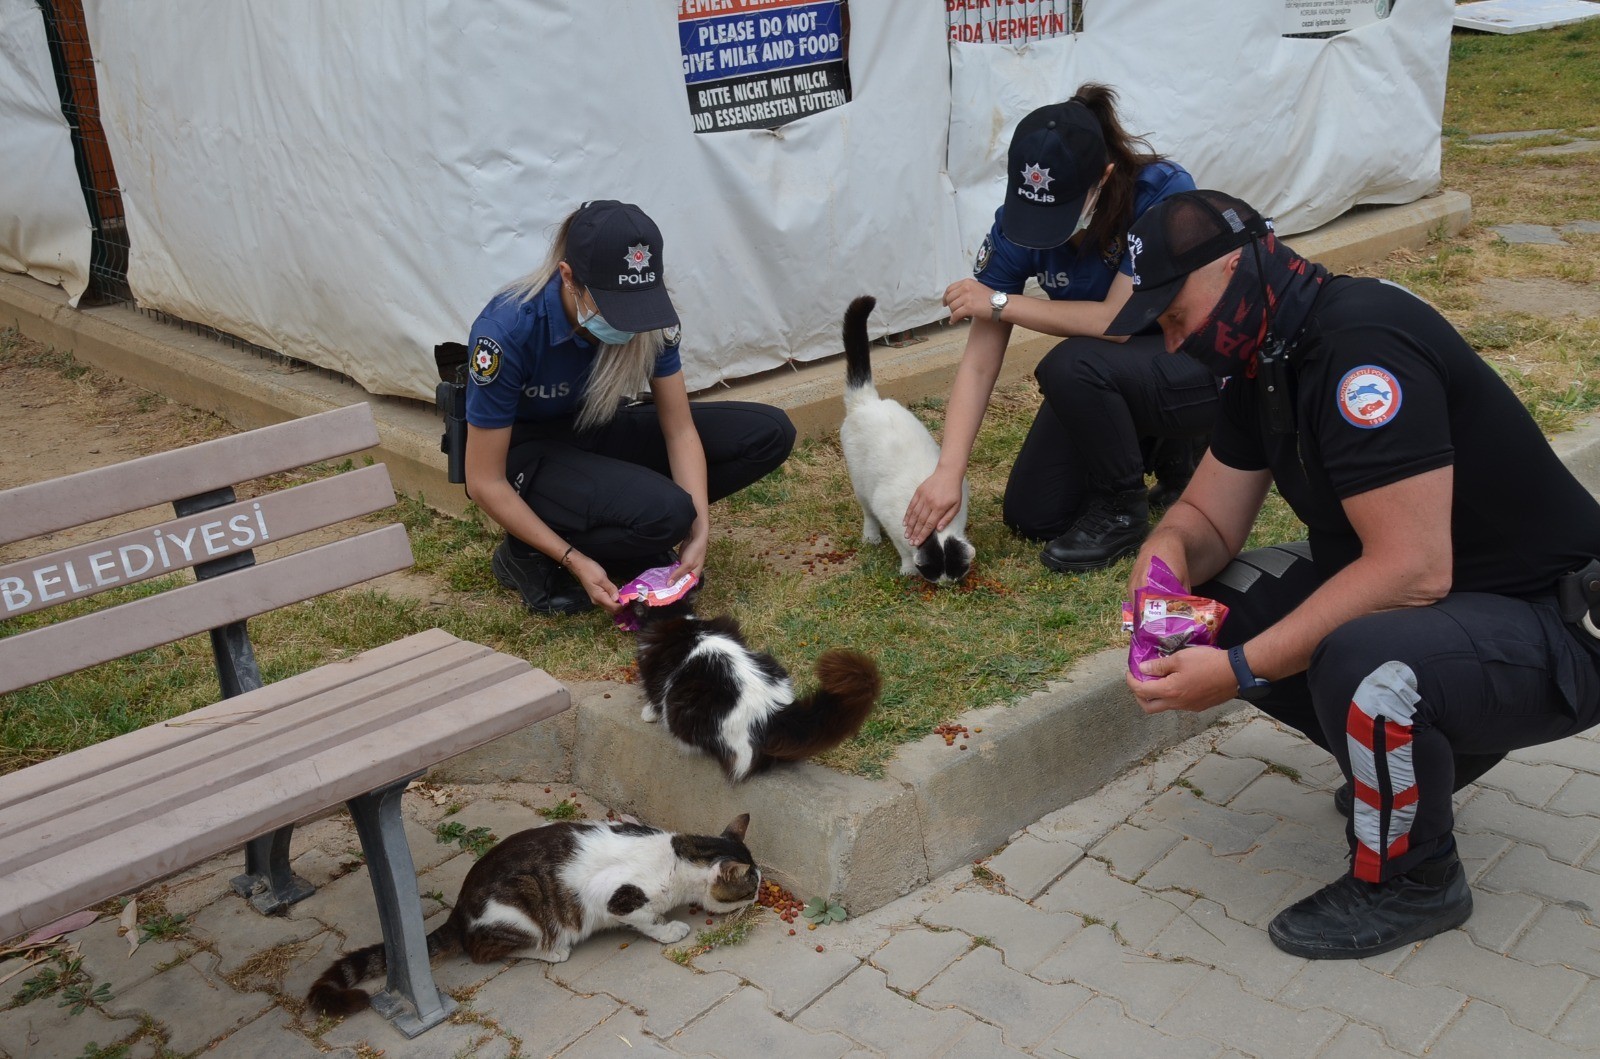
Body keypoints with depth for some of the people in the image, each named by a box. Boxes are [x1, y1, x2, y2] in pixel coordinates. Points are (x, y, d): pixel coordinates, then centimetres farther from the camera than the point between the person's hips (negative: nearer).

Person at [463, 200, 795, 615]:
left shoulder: (649, 318, -19)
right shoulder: (507, 330, -31)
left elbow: (680, 430, -10)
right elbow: (486, 483, -24)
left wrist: (698, 531, -22)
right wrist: (575, 561, -27)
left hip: (597, 433, 6)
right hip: (527, 454, -5)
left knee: (770, 433, -9)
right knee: (664, 512, -34)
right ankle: (529, 557, -7)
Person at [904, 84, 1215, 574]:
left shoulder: (1164, 193, -29)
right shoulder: (1019, 220, -16)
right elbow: (979, 361, -19)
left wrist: (1001, 303, -25)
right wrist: (948, 471, -29)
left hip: (1196, 367, -5)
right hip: (1107, 379, 6)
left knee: (1071, 366, -34)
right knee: (1030, 515, -1)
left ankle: (1123, 509, -9)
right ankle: (1153, 443, 20)